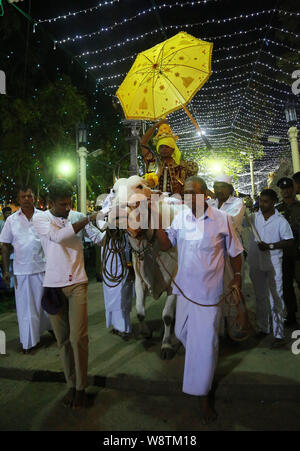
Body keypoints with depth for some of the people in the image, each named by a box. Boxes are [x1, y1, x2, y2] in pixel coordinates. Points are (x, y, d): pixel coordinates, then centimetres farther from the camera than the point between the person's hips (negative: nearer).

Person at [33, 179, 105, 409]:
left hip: (77, 284, 0)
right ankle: (71, 384, 28)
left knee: (78, 338, -1)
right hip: (53, 286, 0)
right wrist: (89, 219, -26)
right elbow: (58, 236, -23)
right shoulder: (40, 219, -4)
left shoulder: (78, 216, 2)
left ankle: (81, 386, 18)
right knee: (63, 339, 11)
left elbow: (99, 237, -1)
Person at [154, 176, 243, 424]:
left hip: (209, 290, -4)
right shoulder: (181, 216, 1)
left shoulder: (221, 219, -8)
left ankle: (203, 395, 25)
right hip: (185, 286, 4)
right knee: (182, 332, 19)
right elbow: (165, 244, 0)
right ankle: (199, 361, 54)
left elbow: (235, 251, 1)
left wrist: (237, 276, -5)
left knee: (205, 342, 2)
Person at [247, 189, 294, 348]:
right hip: (256, 263, 4)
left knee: (276, 298, -1)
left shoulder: (280, 221, -5)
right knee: (260, 297, 15)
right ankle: (263, 328, 31)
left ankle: (278, 335, 9)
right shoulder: (253, 217, 3)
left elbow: (289, 241, -6)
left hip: (273, 264, -4)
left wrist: (270, 246, -17)